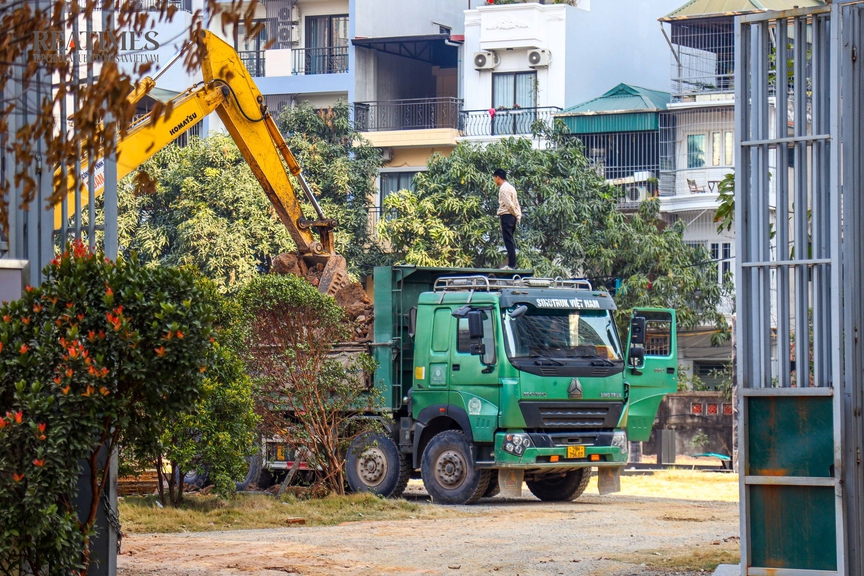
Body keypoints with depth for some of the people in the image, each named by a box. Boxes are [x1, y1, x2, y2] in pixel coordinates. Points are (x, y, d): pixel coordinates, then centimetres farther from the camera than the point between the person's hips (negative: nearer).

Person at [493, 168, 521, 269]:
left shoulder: (503, 188, -12)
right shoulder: (510, 187, 19)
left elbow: (509, 204, -18)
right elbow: (516, 203, 17)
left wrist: (516, 215, -9)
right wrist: (518, 215, 12)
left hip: (506, 215, -9)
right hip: (512, 217, 9)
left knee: (508, 241, -9)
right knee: (510, 241, 12)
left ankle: (511, 265, -11)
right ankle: (511, 263, 13)